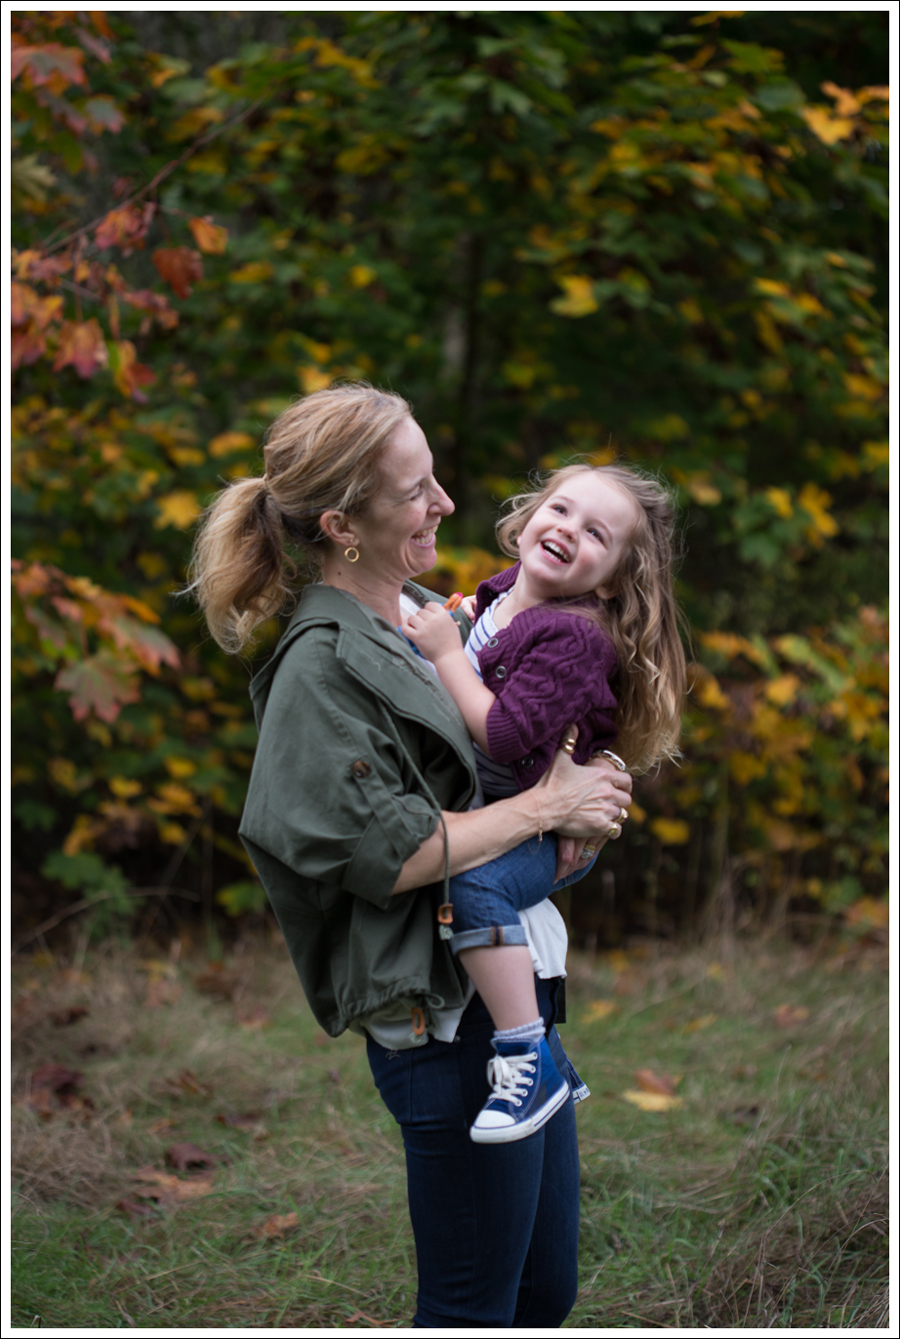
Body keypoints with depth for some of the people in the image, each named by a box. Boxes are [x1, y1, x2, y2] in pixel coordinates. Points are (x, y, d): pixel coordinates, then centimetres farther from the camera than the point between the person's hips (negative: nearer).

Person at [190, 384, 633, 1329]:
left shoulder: (427, 613, 10)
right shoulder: (323, 665, -15)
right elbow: (387, 854, -21)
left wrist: (585, 787, 4)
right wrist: (546, 806, -14)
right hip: (449, 1018, -9)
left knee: (547, 1287, 18)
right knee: (472, 1309, 4)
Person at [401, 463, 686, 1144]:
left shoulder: (575, 638, -24)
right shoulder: (503, 591, 2)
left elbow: (503, 736, -32)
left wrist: (446, 652, -25)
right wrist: (438, 626, 8)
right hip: (493, 807, 10)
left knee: (474, 881, -33)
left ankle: (531, 1062, -28)